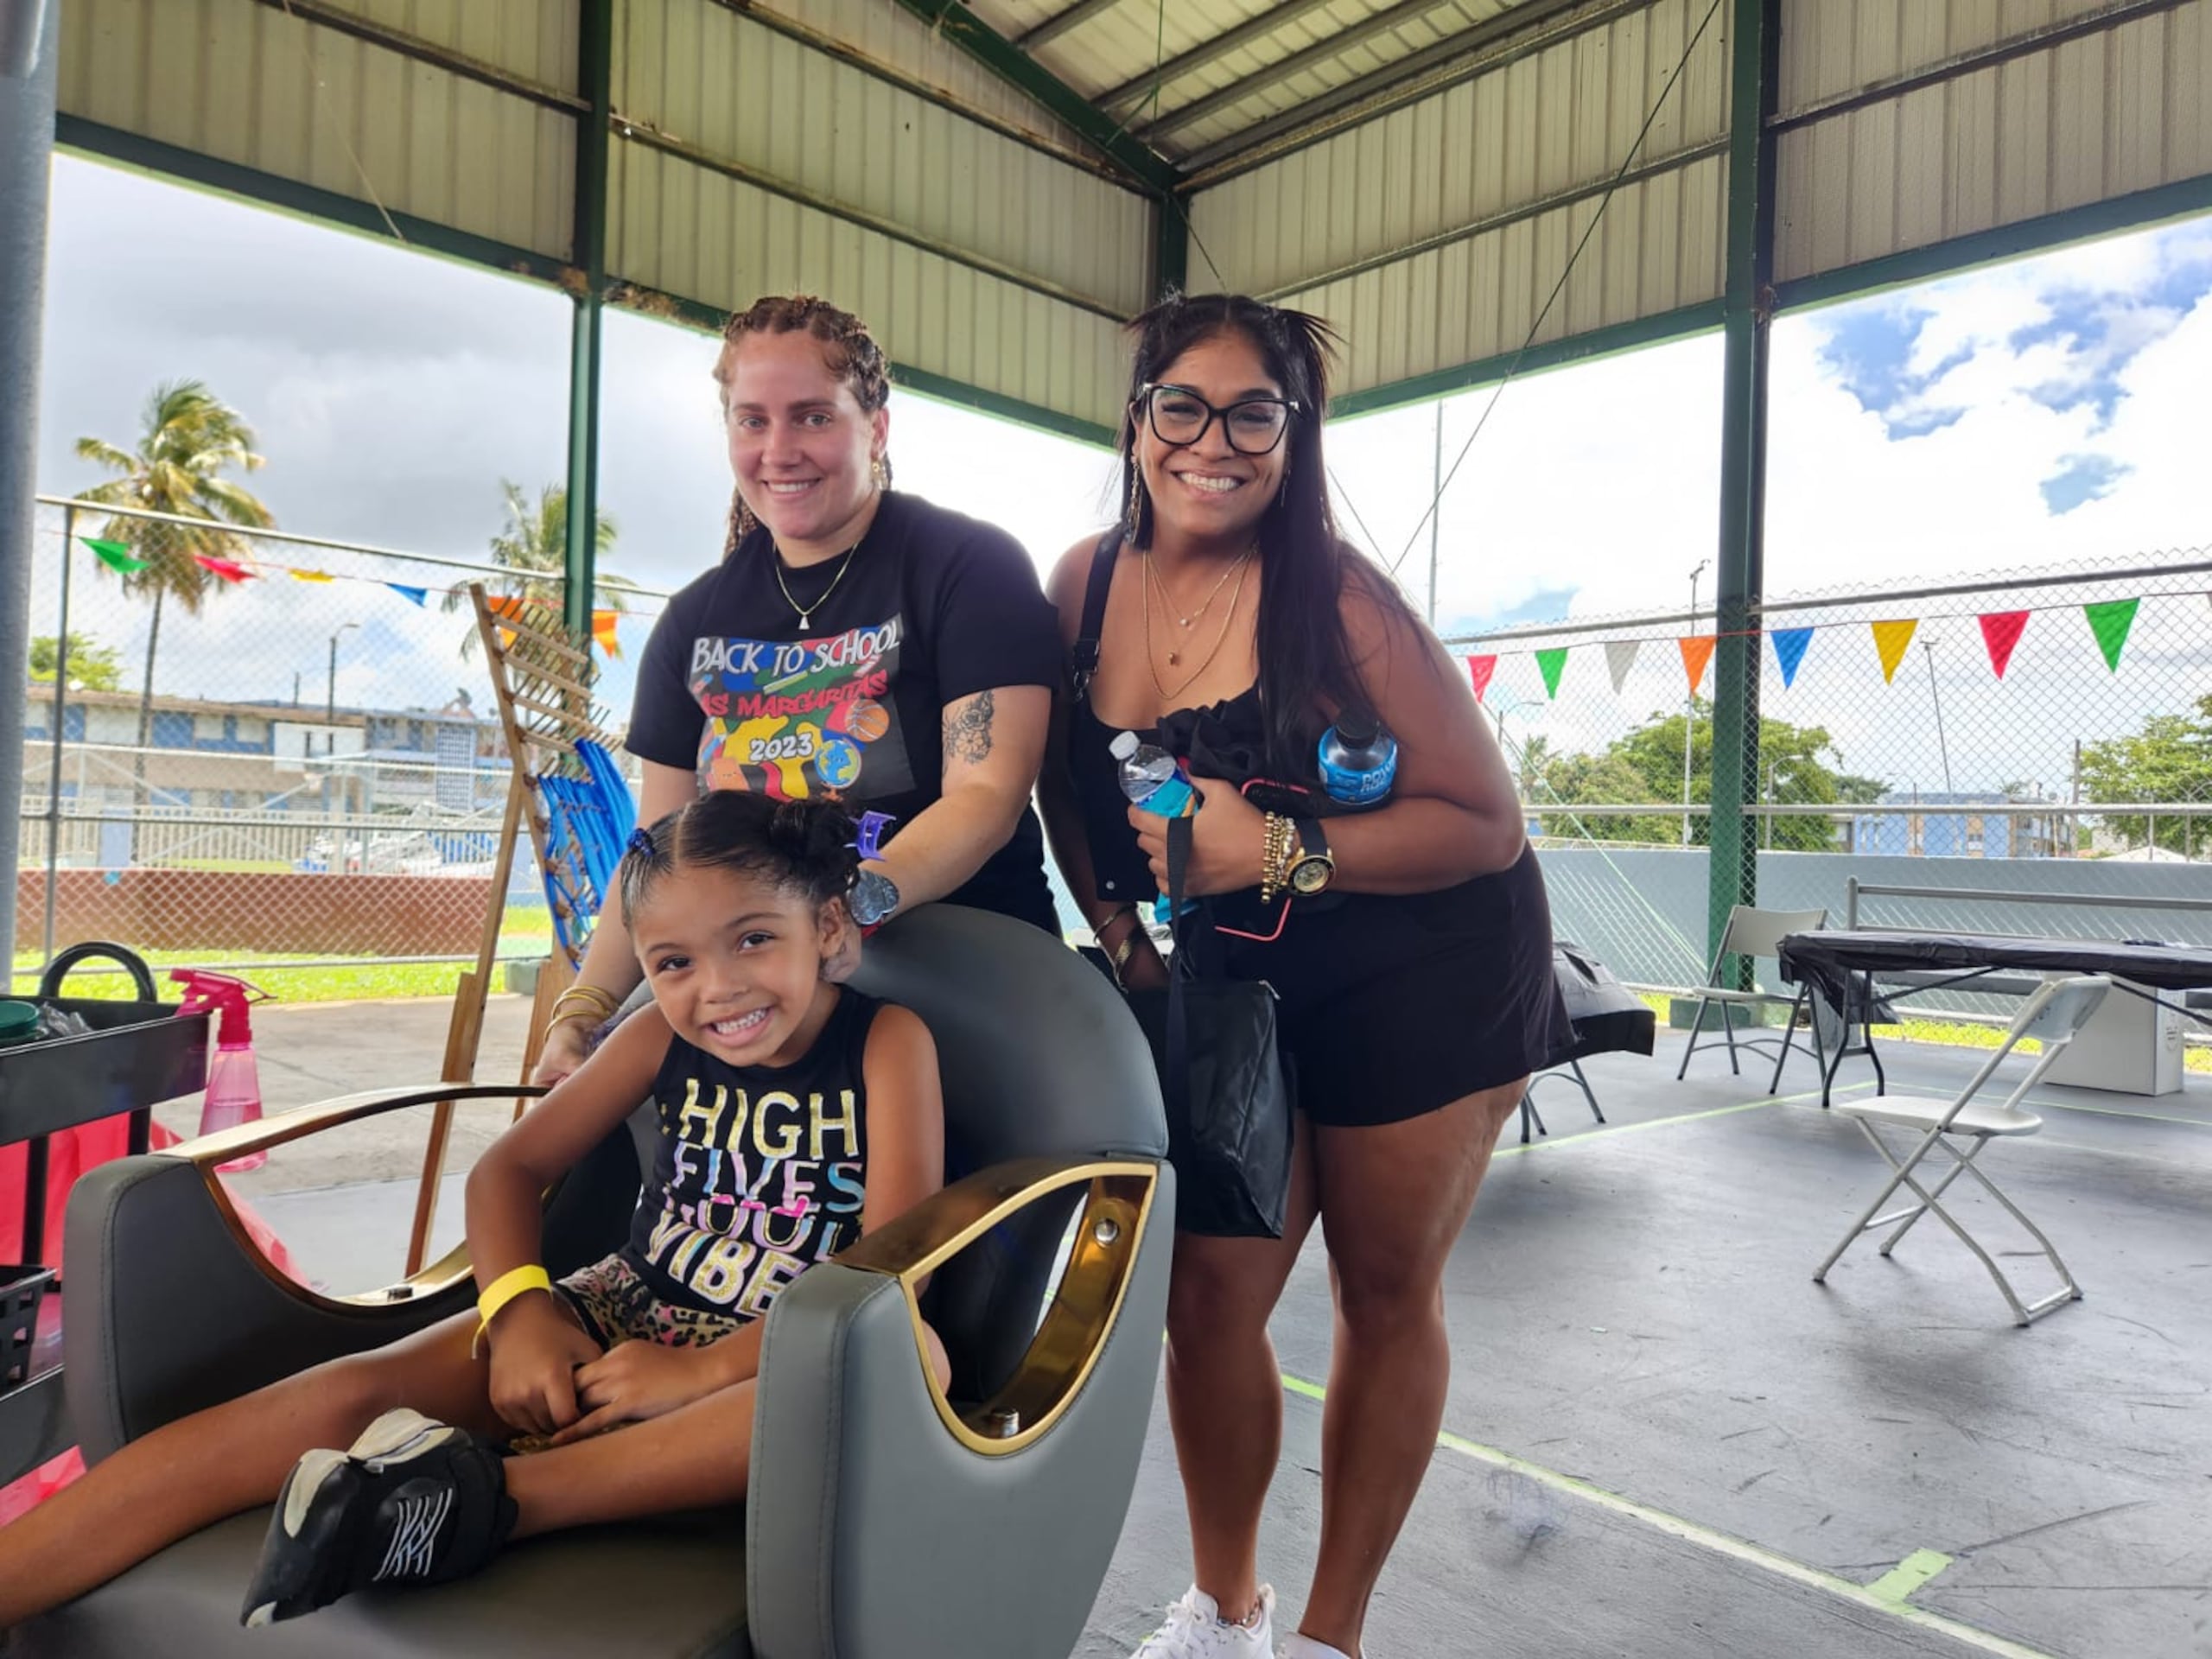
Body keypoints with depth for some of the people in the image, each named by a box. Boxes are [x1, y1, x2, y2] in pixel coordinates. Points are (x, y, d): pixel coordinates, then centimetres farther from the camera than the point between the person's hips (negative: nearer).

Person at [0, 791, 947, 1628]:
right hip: (620, 1315, 4)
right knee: (351, 1394, -18)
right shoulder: (662, 1036, 1)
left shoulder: (886, 1042, -12)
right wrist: (519, 1312, -12)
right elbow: (509, 1167, 8)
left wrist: (705, 1369, -25)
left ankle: (492, 1497, -36)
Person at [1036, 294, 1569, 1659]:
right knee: (1208, 1296, 5)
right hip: (1237, 986, 4)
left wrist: (1279, 851, -28)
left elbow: (1487, 823, -19)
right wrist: (1118, 922, -4)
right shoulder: (1090, 582, -5)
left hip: (1425, 981, -4)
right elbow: (1067, 778, 9)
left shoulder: (1334, 599, -20)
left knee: (1387, 1293, 8)